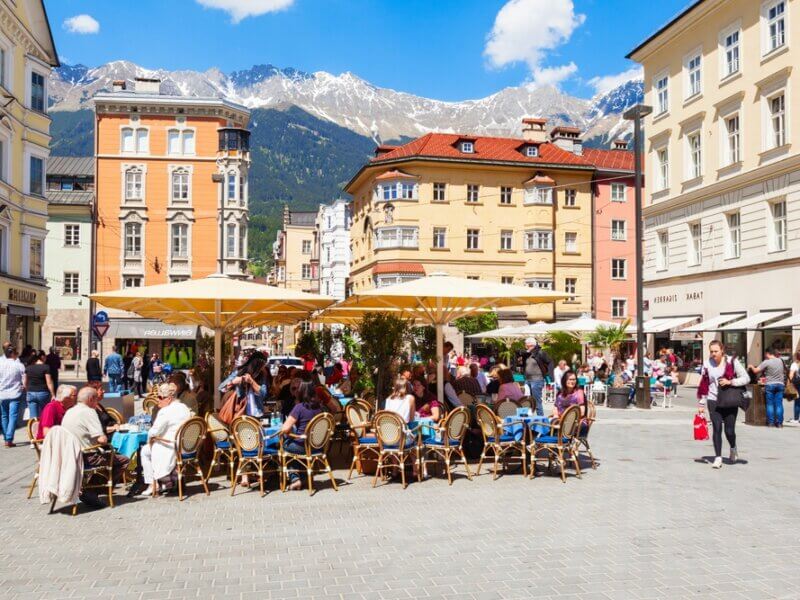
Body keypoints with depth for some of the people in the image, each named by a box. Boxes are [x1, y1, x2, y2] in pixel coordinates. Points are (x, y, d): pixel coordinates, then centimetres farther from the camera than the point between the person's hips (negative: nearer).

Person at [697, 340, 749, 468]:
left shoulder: (731, 361, -7)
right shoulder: (707, 364, 1)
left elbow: (746, 378, -5)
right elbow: (703, 384, 7)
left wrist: (730, 382, -18)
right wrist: (702, 402, 7)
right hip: (713, 401, 2)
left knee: (729, 430, 0)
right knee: (717, 429, -4)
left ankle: (733, 448, 33)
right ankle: (718, 457, 4)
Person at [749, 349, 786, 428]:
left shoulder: (766, 362, -10)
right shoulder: (780, 361, 7)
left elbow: (755, 371, -9)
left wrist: (751, 367, 12)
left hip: (769, 385, -3)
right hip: (780, 384, 4)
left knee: (770, 404, 4)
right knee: (779, 404, 4)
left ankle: (770, 422, 5)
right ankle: (779, 422, 4)